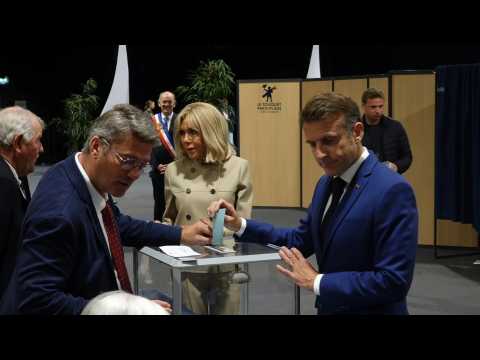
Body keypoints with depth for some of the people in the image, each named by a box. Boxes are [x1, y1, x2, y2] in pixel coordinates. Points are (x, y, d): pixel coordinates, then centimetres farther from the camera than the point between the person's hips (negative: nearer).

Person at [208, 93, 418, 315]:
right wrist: (240, 225, 0)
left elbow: (393, 280, -25)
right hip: (329, 307, 8)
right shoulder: (326, 183, 4)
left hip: (369, 311, -7)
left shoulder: (392, 190, -22)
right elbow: (301, 240, 11)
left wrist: (317, 281, -19)